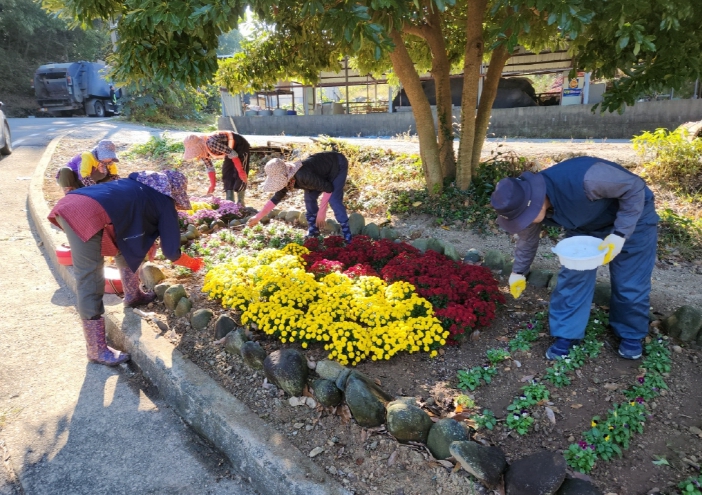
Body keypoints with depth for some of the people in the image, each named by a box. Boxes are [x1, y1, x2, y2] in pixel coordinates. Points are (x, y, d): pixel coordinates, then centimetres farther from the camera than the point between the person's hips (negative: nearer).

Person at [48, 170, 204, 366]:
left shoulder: (143, 185, 31)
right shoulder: (164, 202, 11)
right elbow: (171, 252, 13)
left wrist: (146, 243, 54)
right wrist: (193, 263, 30)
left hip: (70, 204, 9)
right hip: (87, 215, -9)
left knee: (125, 244, 27)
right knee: (90, 284, -2)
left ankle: (133, 296, 44)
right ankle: (97, 350, 7)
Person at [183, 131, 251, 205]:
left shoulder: (211, 143, -36)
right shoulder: (202, 151, -10)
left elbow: (232, 153, -31)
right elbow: (209, 167, 2)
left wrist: (241, 171, -28)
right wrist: (213, 185, 2)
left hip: (241, 146, -8)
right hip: (231, 148, 8)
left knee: (240, 177, -11)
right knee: (227, 175, 1)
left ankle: (240, 203, -2)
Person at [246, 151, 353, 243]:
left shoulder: (303, 176, -40)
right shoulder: (286, 178, -12)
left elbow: (328, 188, -31)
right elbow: (276, 198, 1)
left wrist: (321, 212, -25)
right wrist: (258, 217, 1)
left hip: (338, 165, -8)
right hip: (324, 170, 8)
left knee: (333, 200, -21)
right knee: (309, 198, 2)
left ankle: (348, 238, -17)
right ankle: (313, 233, 14)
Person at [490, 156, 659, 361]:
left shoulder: (583, 180, -44)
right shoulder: (529, 203, -22)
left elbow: (634, 187, -28)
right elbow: (527, 240, 0)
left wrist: (620, 233, -34)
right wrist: (519, 272, 12)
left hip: (632, 215, -4)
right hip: (585, 225, 5)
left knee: (630, 282, 2)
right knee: (573, 276, -2)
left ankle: (630, 334, 26)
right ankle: (567, 335, 12)